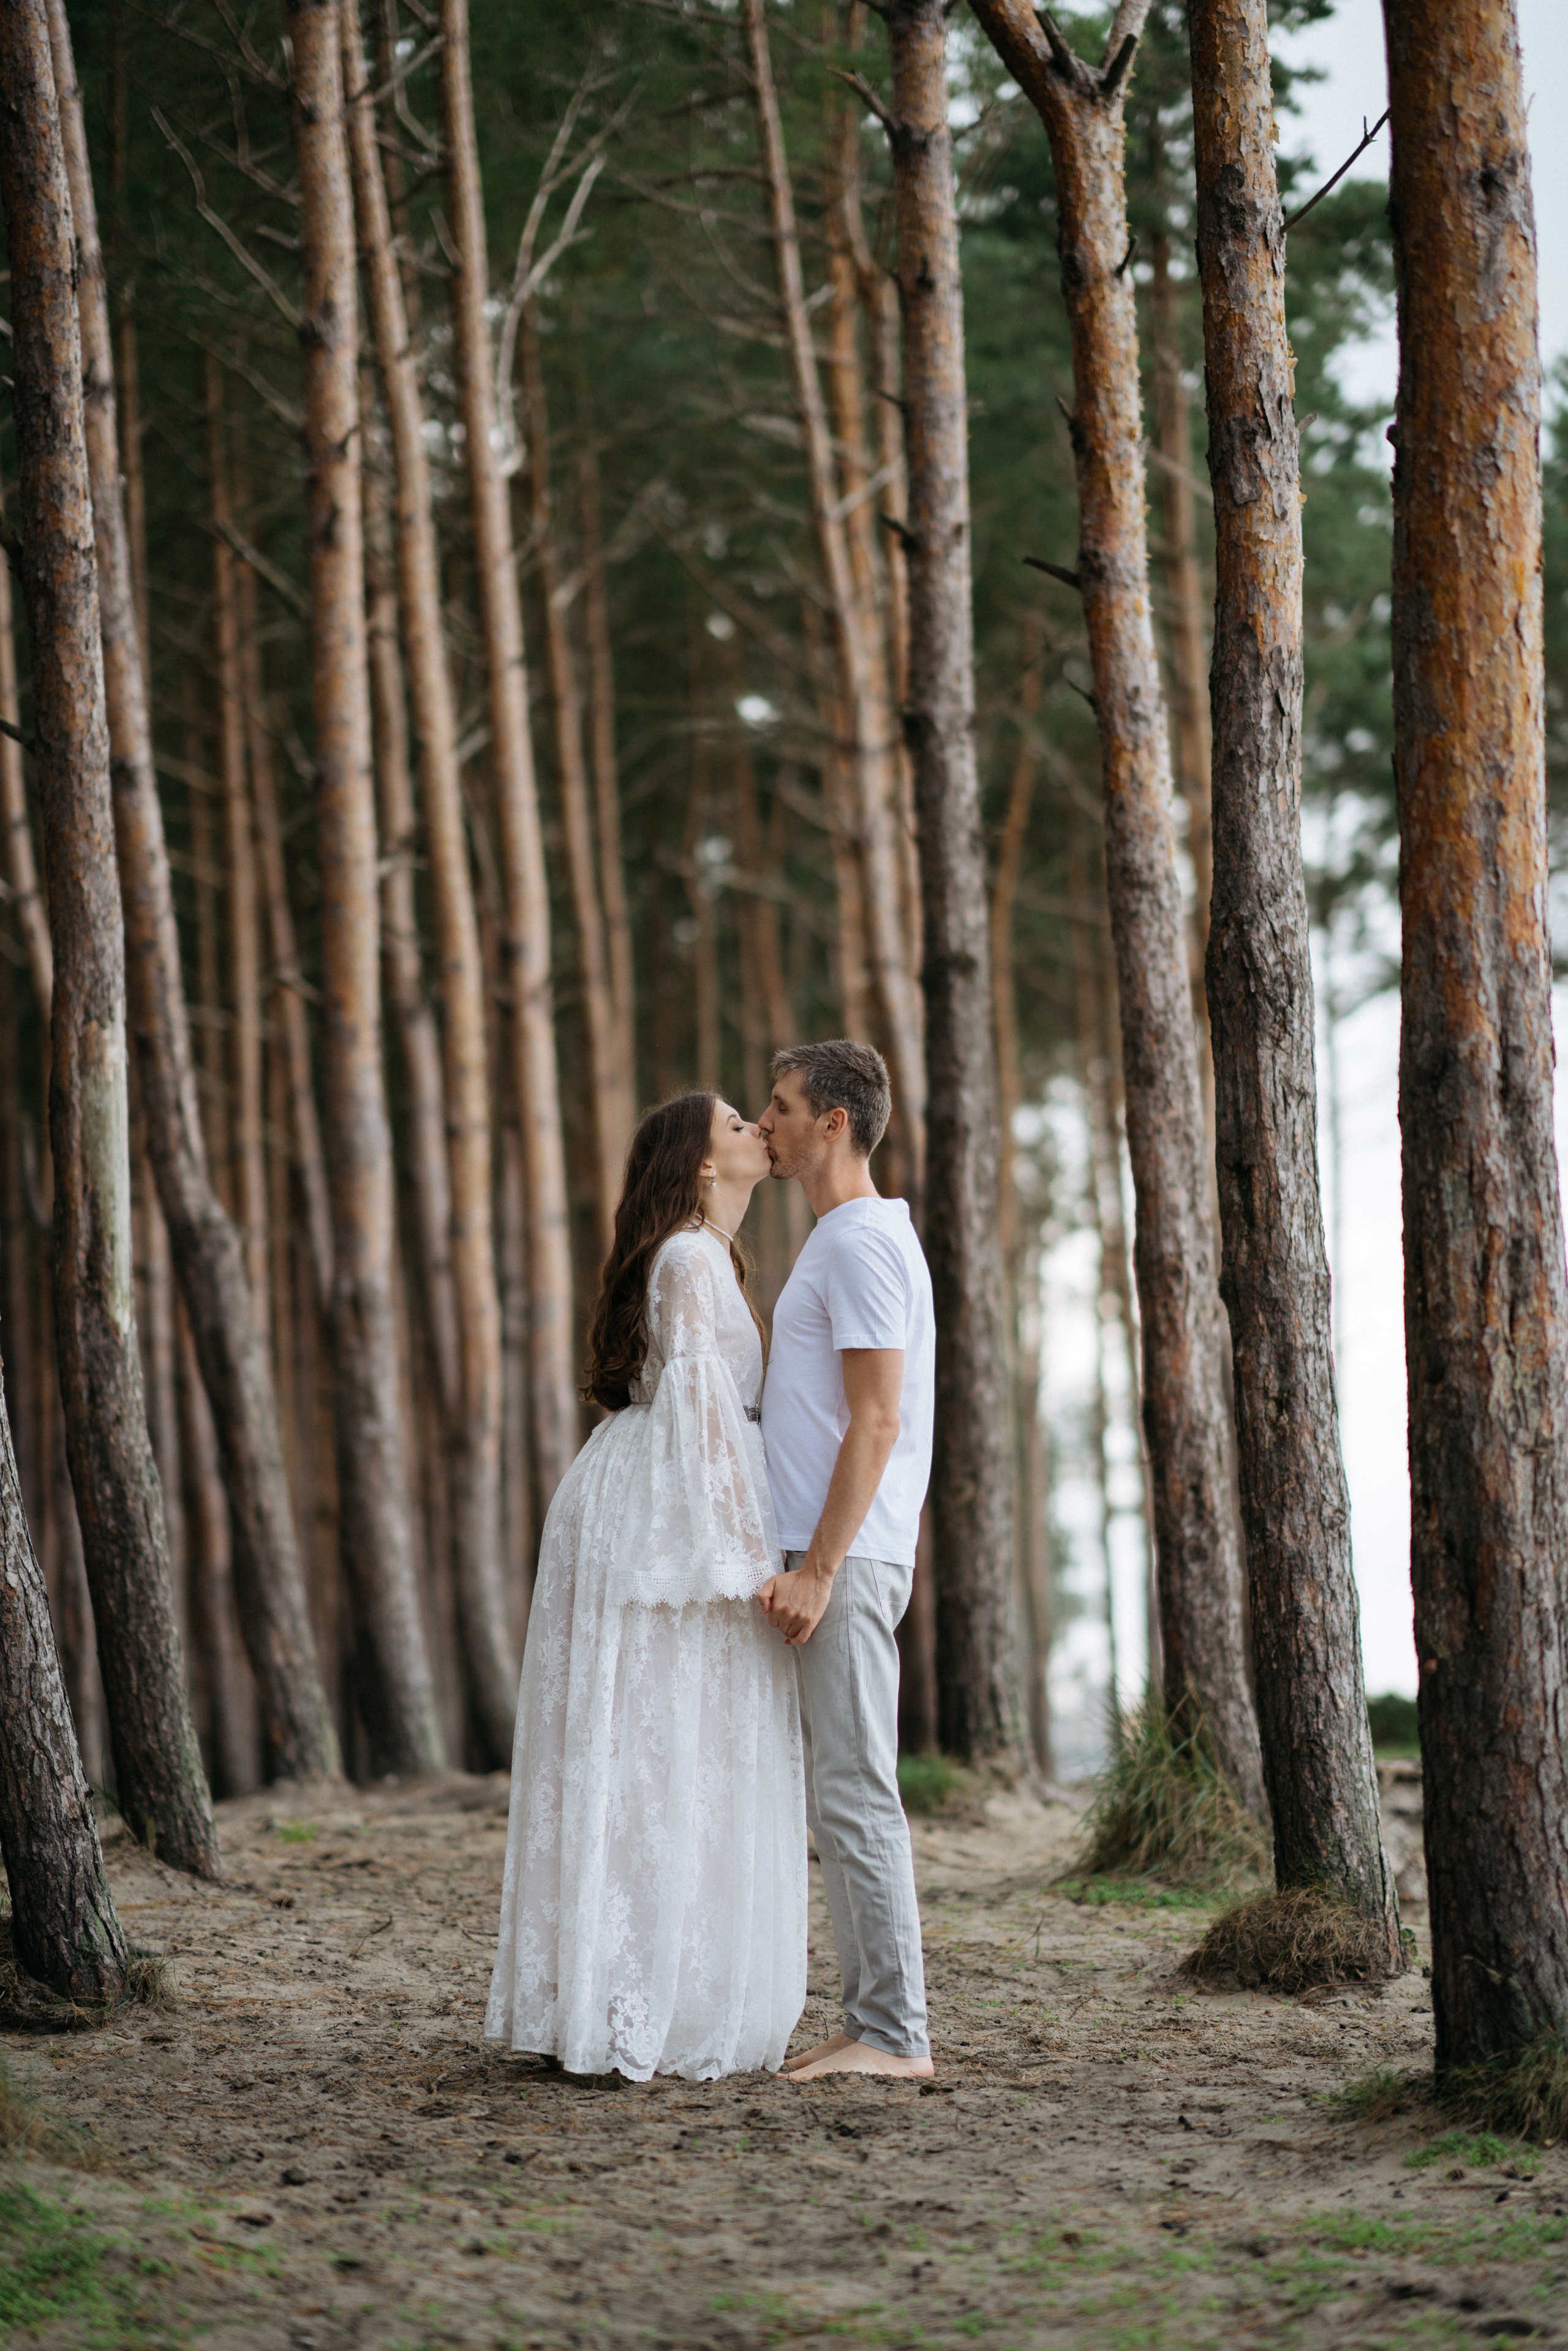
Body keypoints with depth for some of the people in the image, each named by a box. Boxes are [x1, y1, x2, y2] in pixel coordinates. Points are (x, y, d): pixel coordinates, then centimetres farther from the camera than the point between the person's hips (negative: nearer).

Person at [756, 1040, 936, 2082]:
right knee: (841, 1793, 11)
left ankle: (893, 2034, -6)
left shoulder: (862, 1243, -13)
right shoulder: (852, 1238, 20)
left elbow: (878, 1423, -20)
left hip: (845, 1557, -11)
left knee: (855, 1792, -9)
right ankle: (876, 2022, 14)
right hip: (829, 1558, 11)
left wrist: (819, 1569, -22)